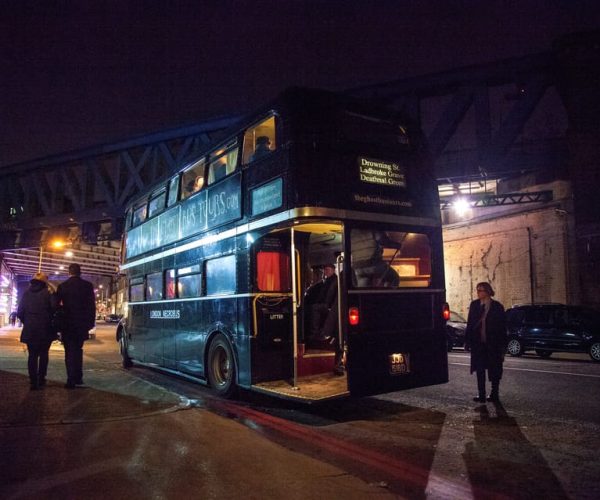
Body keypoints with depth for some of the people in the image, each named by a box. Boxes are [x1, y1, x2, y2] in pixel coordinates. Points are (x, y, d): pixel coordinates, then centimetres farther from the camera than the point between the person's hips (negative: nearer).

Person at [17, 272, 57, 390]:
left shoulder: (26, 293, 4)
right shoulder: (48, 293, -6)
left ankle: (33, 381, 2)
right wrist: (51, 323, 5)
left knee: (32, 355, 6)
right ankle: (41, 379, 14)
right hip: (45, 330, -2)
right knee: (43, 354, 13)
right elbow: (54, 308, -13)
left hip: (29, 330, 2)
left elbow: (20, 312, 6)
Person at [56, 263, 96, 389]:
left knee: (70, 351, 3)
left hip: (67, 324, -1)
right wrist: (91, 322, 4)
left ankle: (71, 380, -3)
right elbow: (92, 306, -3)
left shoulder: (62, 286, -3)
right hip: (82, 324, 2)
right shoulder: (88, 286, -2)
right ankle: (78, 377, 18)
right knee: (78, 349, 17)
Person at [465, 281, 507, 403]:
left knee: (494, 370, 8)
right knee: (480, 369, 6)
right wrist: (468, 338, 0)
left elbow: (502, 327, -3)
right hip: (478, 343, 3)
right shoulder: (474, 305, 4)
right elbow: (470, 323, 7)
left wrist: (502, 345, -6)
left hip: (493, 344, -3)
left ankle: (494, 394, 19)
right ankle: (481, 394, 13)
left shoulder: (497, 306, -4)